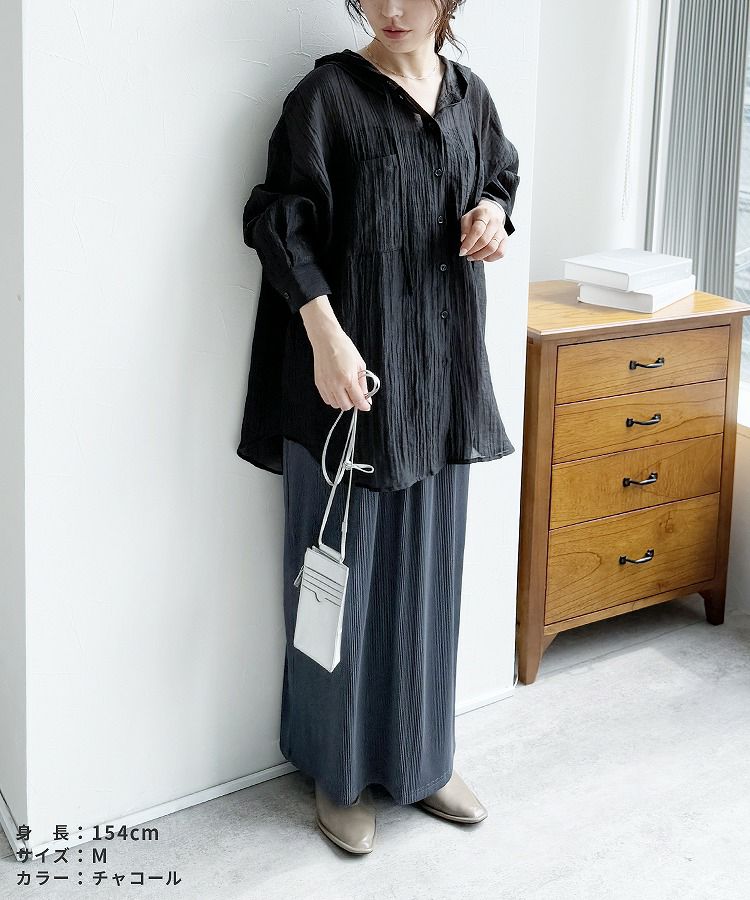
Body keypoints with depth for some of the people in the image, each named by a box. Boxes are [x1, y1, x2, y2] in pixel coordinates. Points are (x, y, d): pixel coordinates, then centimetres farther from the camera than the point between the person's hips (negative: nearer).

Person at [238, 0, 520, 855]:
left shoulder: (469, 94, 8)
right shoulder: (329, 91, -7)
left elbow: (498, 175, 23)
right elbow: (282, 219, -12)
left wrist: (493, 215, -2)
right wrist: (324, 335, -23)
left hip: (441, 363, 5)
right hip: (354, 361, -5)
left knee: (427, 563, 13)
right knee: (346, 565, 3)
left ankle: (421, 759, 28)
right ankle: (338, 772, 20)